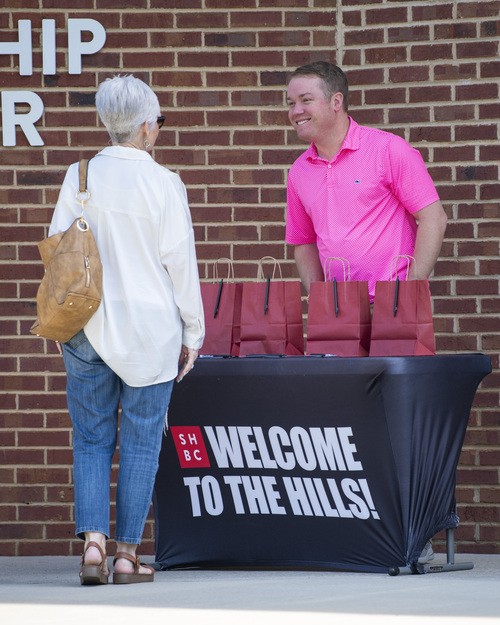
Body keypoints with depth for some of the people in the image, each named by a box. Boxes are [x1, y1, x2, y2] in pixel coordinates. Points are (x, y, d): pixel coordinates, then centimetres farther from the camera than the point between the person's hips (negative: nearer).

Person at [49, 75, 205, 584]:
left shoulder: (80, 176, -1)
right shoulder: (163, 184, -9)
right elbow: (180, 261, -5)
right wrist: (192, 332, 4)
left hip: (87, 326, 2)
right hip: (150, 329, -2)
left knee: (91, 438, 9)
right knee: (140, 441, 6)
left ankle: (92, 540, -6)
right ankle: (127, 554, 6)